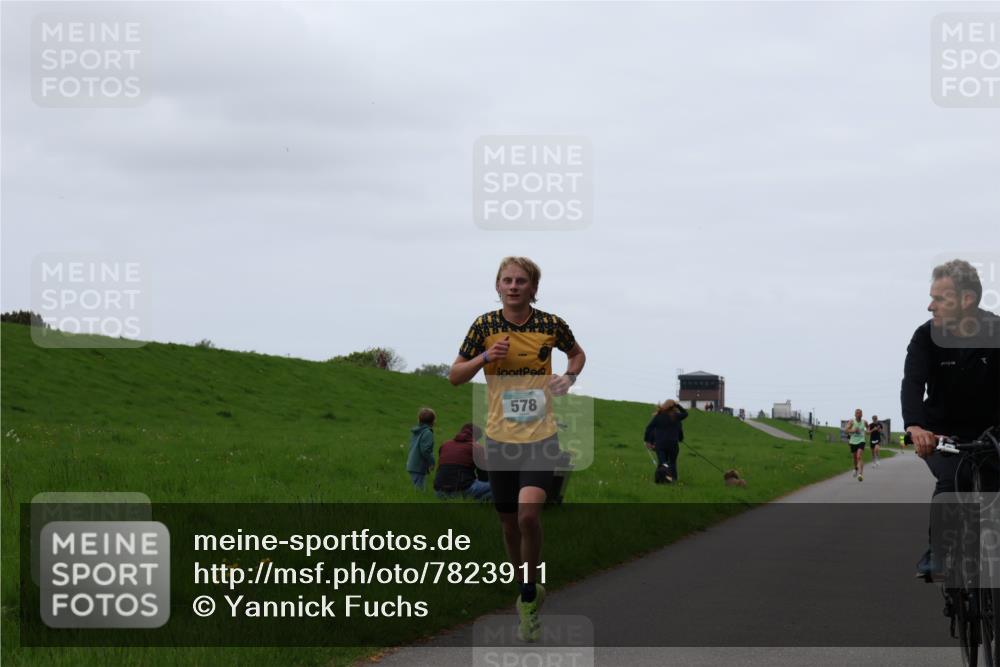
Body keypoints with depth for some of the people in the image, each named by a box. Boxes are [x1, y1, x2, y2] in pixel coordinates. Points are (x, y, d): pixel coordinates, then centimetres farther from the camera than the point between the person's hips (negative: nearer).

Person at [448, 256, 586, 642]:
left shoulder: (551, 325, -4)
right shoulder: (485, 326, -3)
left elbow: (577, 354, 17)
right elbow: (454, 376, 3)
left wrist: (569, 376, -4)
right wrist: (484, 357, -15)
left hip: (541, 437, -2)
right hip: (500, 438, 2)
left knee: (528, 513, -21)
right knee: (509, 523, 10)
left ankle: (528, 596, -3)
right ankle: (529, 592, 33)